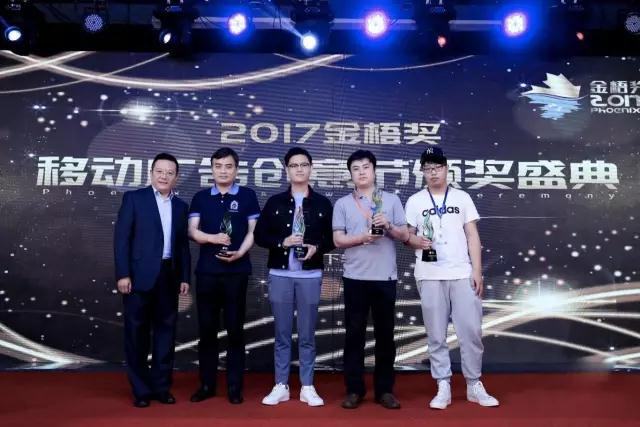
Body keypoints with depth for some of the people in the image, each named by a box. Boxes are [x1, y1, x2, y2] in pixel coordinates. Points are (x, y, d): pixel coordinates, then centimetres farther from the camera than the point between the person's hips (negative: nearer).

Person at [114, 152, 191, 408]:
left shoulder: (180, 206, 12)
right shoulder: (134, 198, 0)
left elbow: (183, 244, 12)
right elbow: (121, 238, -5)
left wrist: (185, 277, 6)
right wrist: (123, 274, -12)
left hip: (168, 276, 4)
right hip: (139, 275, -4)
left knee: (166, 330, 8)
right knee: (137, 332, 4)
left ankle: (161, 386, 20)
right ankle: (141, 389, 16)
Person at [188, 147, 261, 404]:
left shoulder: (247, 196, 4)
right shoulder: (200, 197, 10)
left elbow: (253, 231, 0)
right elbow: (193, 231, 3)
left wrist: (239, 252, -16)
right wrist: (213, 238, -16)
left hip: (237, 271, -2)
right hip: (206, 270, 2)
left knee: (235, 329, 3)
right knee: (207, 328, 8)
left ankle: (234, 386, 13)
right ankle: (207, 384, 20)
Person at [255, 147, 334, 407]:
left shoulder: (322, 204, 5)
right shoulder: (275, 202, 5)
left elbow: (332, 238, 6)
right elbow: (260, 235, 4)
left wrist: (317, 248, -13)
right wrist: (282, 242, -12)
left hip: (310, 275, 0)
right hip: (280, 274, 1)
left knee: (307, 334, 7)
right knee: (282, 334, 8)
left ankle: (307, 387, 18)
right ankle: (281, 386, 19)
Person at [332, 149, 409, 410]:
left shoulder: (392, 200, 7)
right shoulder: (342, 204, 6)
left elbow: (404, 236, 5)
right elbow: (338, 240, -1)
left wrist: (388, 226, -13)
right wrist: (364, 237, -15)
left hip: (385, 276, 1)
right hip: (355, 276, 0)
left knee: (385, 333, 7)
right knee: (354, 333, 5)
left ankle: (384, 389, 19)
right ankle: (354, 390, 15)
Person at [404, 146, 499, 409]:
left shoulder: (462, 198, 8)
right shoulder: (415, 201, 6)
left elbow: (472, 236, 6)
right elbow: (407, 235, 7)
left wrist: (477, 271, -2)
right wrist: (418, 241, -17)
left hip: (463, 274, 1)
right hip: (429, 276, -1)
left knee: (471, 330, 2)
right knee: (436, 334, 4)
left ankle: (474, 385, 17)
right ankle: (443, 387, 14)